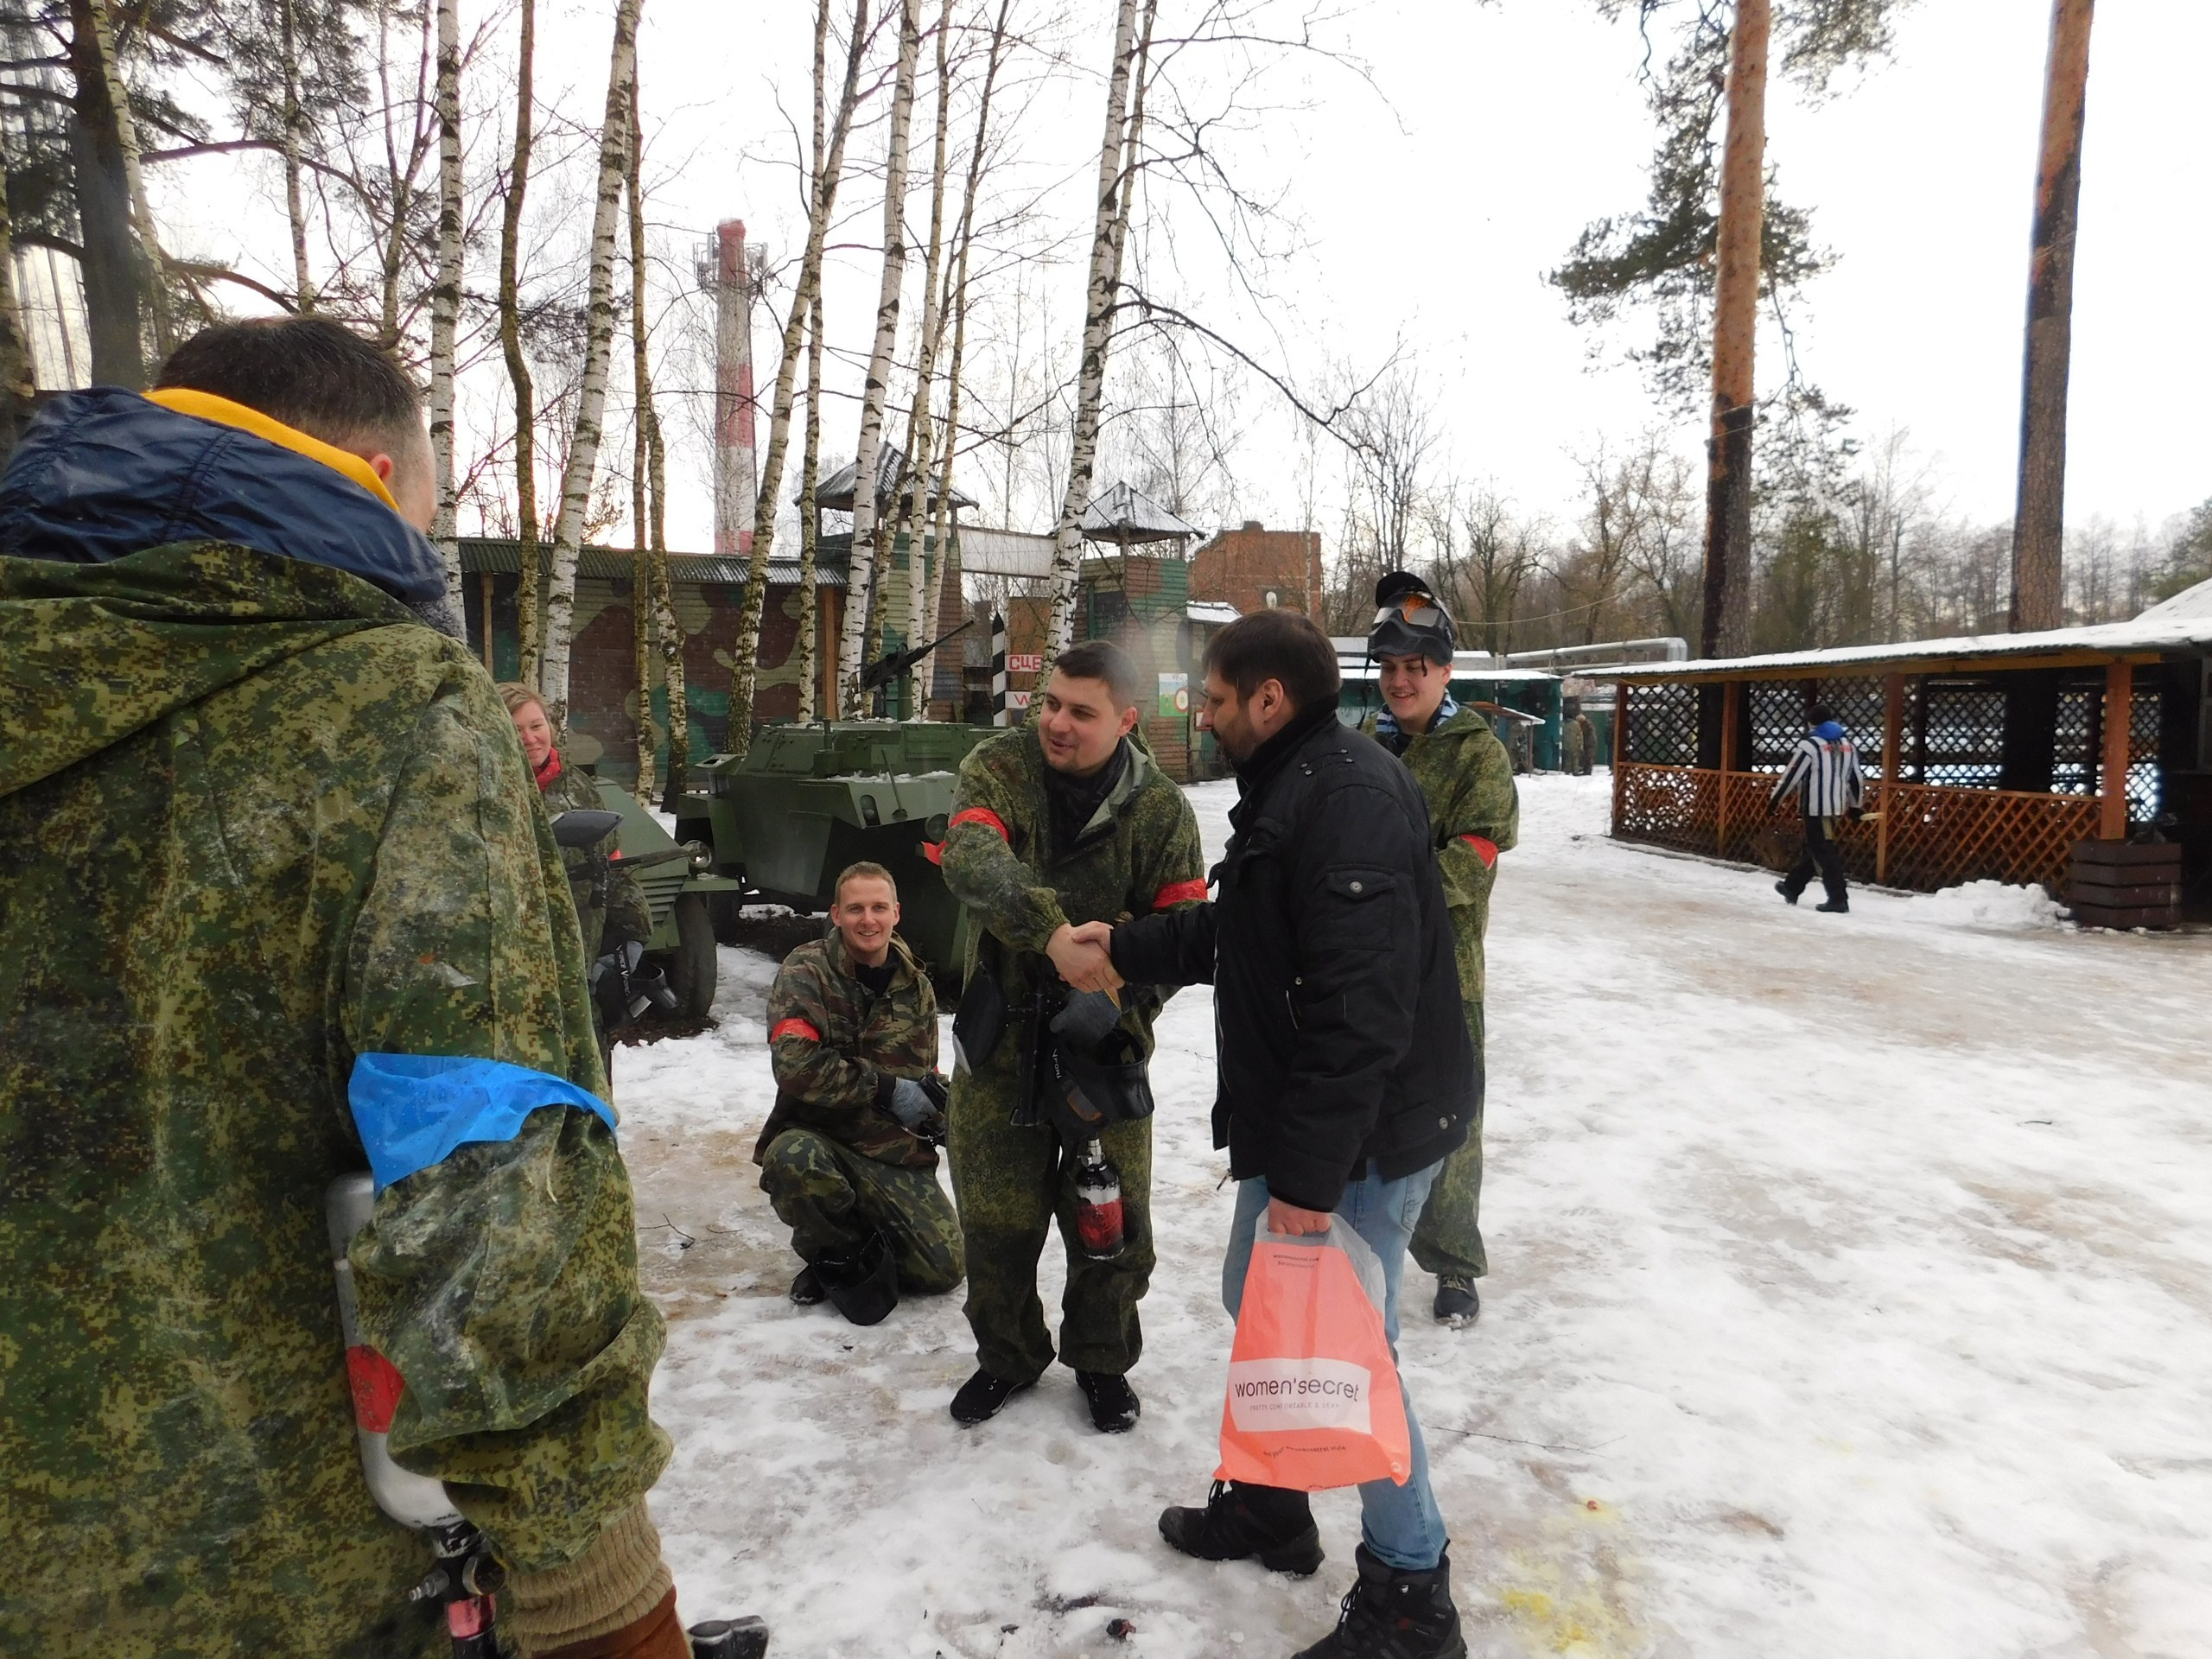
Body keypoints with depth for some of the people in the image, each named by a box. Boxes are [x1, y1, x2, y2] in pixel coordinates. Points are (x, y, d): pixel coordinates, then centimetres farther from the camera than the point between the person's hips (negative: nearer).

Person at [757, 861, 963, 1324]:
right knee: (794, 1159, -39)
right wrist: (886, 1088, -21)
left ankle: (868, 1238, 23)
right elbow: (796, 1065, -23)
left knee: (944, 1269, -10)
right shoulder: (805, 971, -8)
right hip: (818, 1136, -3)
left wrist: (936, 1106, -5)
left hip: (894, 1150, 4)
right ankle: (837, 1252, -6)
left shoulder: (915, 985, 8)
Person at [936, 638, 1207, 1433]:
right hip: (1000, 1031, 1)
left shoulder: (1161, 807, -8)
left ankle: (1102, 1361, 36)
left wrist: (1116, 996, -23)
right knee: (997, 1215, 13)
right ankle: (1007, 1356, 38)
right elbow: (970, 858, -30)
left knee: (1109, 1217, 10)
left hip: (1103, 1041, 0)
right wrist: (1053, 931, -46)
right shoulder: (997, 769, -10)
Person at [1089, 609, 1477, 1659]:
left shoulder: (1350, 794, -23)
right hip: (1297, 1122, 11)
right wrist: (1126, 946, 21)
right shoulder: (1286, 791, 11)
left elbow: (1361, 1006, -29)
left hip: (1362, 1137, -10)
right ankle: (1267, 1505, 42)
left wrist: (1310, 1171, -27)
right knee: (1258, 1304, 22)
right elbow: (1232, 933, 23)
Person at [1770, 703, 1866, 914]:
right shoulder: (1847, 745, 13)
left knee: (1823, 853, -5)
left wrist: (1775, 800, -2)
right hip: (1837, 807, 8)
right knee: (1813, 848, 18)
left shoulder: (1809, 745, -10)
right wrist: (1856, 806, 28)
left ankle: (1838, 899, -8)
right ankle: (1792, 887, 30)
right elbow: (1856, 778, 18)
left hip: (1816, 808, -8)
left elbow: (1791, 775, -11)